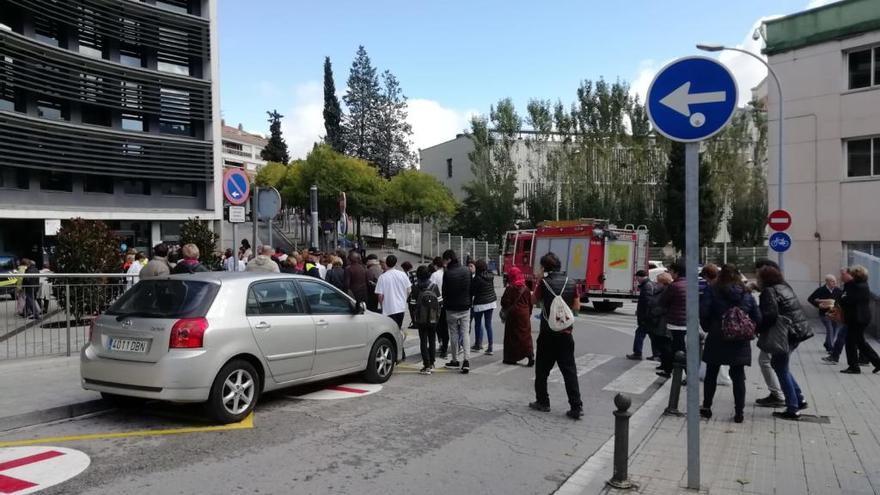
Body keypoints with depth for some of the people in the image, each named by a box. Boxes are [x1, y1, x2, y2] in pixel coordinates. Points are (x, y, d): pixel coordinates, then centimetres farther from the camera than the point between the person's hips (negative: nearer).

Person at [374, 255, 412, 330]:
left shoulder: (382, 277, -11)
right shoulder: (403, 274, -1)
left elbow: (380, 295, -10)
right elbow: (408, 291, 4)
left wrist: (382, 305, 8)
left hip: (389, 309, -4)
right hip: (401, 307, 4)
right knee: (398, 329, 17)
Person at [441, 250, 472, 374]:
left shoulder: (447, 273, -15)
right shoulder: (467, 271, 0)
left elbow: (444, 291, -9)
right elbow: (471, 289, 8)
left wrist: (445, 304, 6)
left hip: (452, 309, -3)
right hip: (465, 307, 3)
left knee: (454, 334, 9)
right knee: (465, 333, 4)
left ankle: (455, 361, 18)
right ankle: (466, 360, -7)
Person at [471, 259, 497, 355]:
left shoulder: (476, 278, -16)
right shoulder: (490, 276, 0)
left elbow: (472, 292, -10)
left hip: (480, 304, -5)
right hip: (491, 302, 5)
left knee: (478, 324, 12)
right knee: (488, 324, 7)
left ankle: (478, 344, 22)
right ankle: (490, 347, 4)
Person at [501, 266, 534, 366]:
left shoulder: (509, 289, -10)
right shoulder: (526, 289, 3)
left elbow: (505, 302, -11)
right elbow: (530, 303, 8)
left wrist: (504, 310, 9)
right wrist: (529, 313, 18)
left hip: (513, 314, -4)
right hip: (524, 315, 4)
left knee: (512, 336, 6)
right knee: (526, 335, 6)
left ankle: (511, 358, 11)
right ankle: (530, 356, -6)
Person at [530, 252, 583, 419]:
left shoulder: (544, 283, -9)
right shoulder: (571, 283, 0)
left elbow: (534, 300, 8)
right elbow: (577, 307, 4)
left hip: (548, 333, -2)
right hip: (566, 333, 2)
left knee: (542, 369, 13)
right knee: (569, 370, 3)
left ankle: (542, 402, 21)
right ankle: (576, 407, -2)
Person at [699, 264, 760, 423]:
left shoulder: (712, 290, -5)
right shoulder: (746, 294, 4)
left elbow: (703, 313, -14)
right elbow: (757, 318, 1)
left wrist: (708, 328, 2)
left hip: (717, 339, -2)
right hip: (740, 342, 2)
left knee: (711, 374, 11)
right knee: (738, 377, 7)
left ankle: (706, 407, 18)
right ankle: (739, 412, 8)